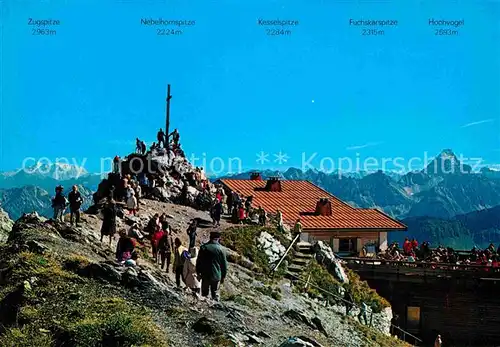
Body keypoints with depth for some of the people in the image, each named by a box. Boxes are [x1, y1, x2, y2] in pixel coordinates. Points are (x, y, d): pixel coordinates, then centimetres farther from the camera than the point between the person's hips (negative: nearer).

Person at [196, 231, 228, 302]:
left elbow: (198, 261, 3)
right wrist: (223, 276, 8)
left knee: (204, 293, 10)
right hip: (216, 275, -1)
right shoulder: (220, 249, -7)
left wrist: (198, 273, 14)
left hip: (205, 275, 1)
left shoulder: (203, 247, -2)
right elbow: (224, 264, -2)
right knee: (215, 294, 7)